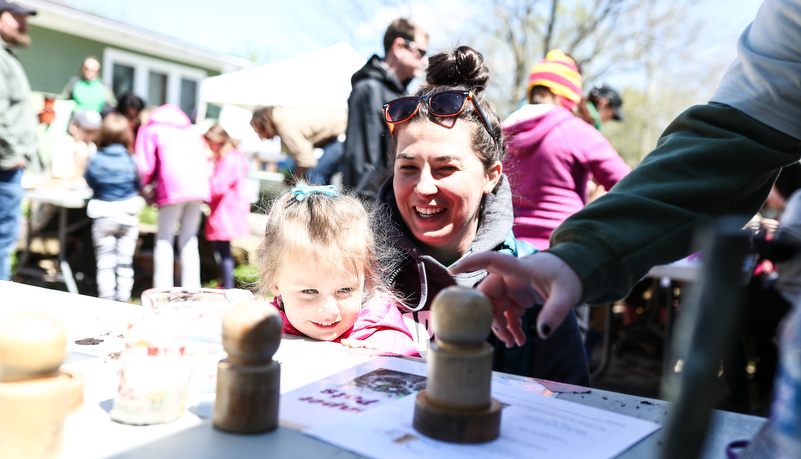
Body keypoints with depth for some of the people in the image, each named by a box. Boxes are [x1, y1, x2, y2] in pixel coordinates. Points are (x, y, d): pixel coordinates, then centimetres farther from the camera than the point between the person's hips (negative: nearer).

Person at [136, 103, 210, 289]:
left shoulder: (150, 130, 15)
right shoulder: (192, 132, 31)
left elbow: (146, 166, 3)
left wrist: (148, 185, 22)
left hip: (173, 189, -4)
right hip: (199, 187, 5)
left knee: (164, 241, 2)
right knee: (189, 242, 10)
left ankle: (162, 291, -4)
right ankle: (191, 292, 7)